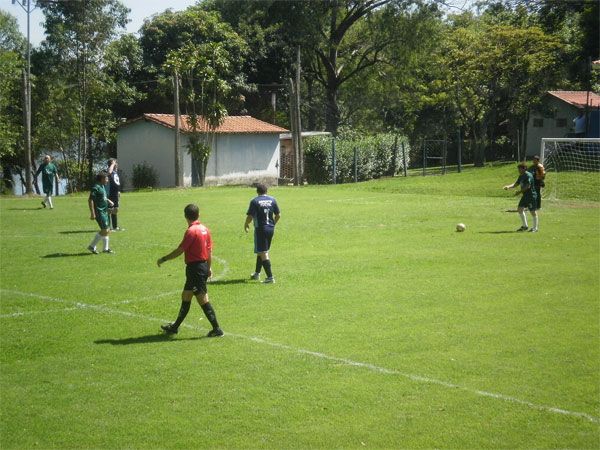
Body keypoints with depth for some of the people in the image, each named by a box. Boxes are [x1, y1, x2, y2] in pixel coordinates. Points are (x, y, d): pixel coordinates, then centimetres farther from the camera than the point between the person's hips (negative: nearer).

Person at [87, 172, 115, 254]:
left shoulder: (102, 187, 13)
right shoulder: (96, 188, -17)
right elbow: (90, 200, -22)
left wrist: (108, 201, 16)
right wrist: (93, 214, -25)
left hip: (104, 212, 10)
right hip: (99, 212, -10)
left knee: (107, 230, 12)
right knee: (105, 231, -11)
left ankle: (105, 248, 21)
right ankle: (92, 246, -1)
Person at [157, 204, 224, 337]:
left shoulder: (191, 231, -17)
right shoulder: (205, 229, 7)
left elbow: (179, 250, -16)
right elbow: (210, 250, 12)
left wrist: (163, 259, -5)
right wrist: (209, 267, 22)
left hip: (195, 268, -9)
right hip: (203, 266, 9)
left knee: (203, 299, -5)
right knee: (185, 296, 17)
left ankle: (217, 330, -4)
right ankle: (175, 327, 27)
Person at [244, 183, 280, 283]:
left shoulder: (254, 201, -10)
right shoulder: (272, 200, 4)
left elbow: (250, 216, -13)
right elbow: (278, 215, 7)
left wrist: (246, 225, 6)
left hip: (260, 229, -6)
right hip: (270, 229, 6)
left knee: (263, 253, -4)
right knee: (263, 251, 21)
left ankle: (270, 277, -11)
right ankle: (257, 273, 35)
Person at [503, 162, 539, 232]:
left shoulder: (528, 175, -17)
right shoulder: (521, 176, 12)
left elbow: (528, 186, -23)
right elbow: (516, 184, 14)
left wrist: (520, 192, -22)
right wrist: (508, 186, -3)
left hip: (531, 196, -10)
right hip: (525, 196, 10)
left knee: (533, 211, -3)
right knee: (520, 209, 10)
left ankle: (535, 228, 6)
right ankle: (525, 226, 22)